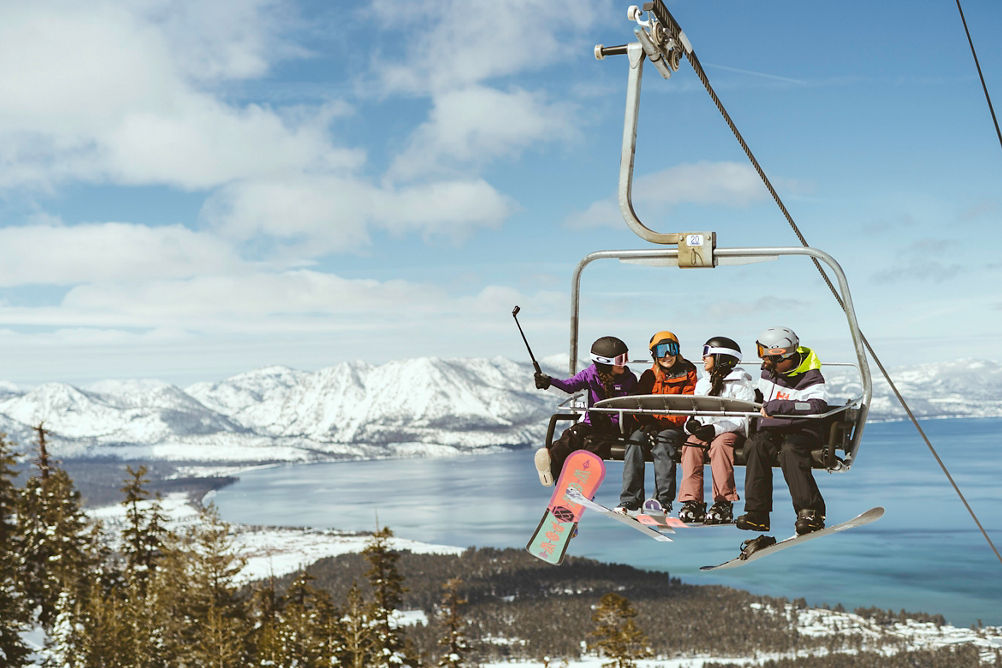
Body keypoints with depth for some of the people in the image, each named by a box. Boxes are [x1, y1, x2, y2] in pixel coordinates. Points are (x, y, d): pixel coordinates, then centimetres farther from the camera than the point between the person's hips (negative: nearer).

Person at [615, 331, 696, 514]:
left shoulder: (687, 374, 5)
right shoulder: (649, 376, 15)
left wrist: (660, 423, -18)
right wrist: (646, 423, -13)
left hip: (674, 428, -3)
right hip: (650, 425, 3)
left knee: (662, 444, -34)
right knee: (635, 440, -27)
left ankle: (663, 501, -35)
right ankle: (630, 499, -29)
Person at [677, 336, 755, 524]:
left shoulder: (740, 384, -2)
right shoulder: (702, 383, 20)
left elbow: (742, 419, -12)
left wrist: (716, 429, -25)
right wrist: (693, 423, -8)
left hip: (733, 432, -5)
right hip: (708, 430, 5)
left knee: (719, 443, -37)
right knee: (691, 443, -27)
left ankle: (724, 504, -37)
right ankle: (693, 502, -31)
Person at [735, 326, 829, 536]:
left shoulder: (810, 377, -8)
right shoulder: (768, 373, 12)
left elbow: (818, 405, -29)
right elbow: (760, 397, 33)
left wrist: (776, 407, -31)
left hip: (801, 431, -5)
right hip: (771, 430, 5)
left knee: (789, 450, -37)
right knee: (756, 446, -28)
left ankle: (810, 512, -31)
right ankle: (757, 514, -27)